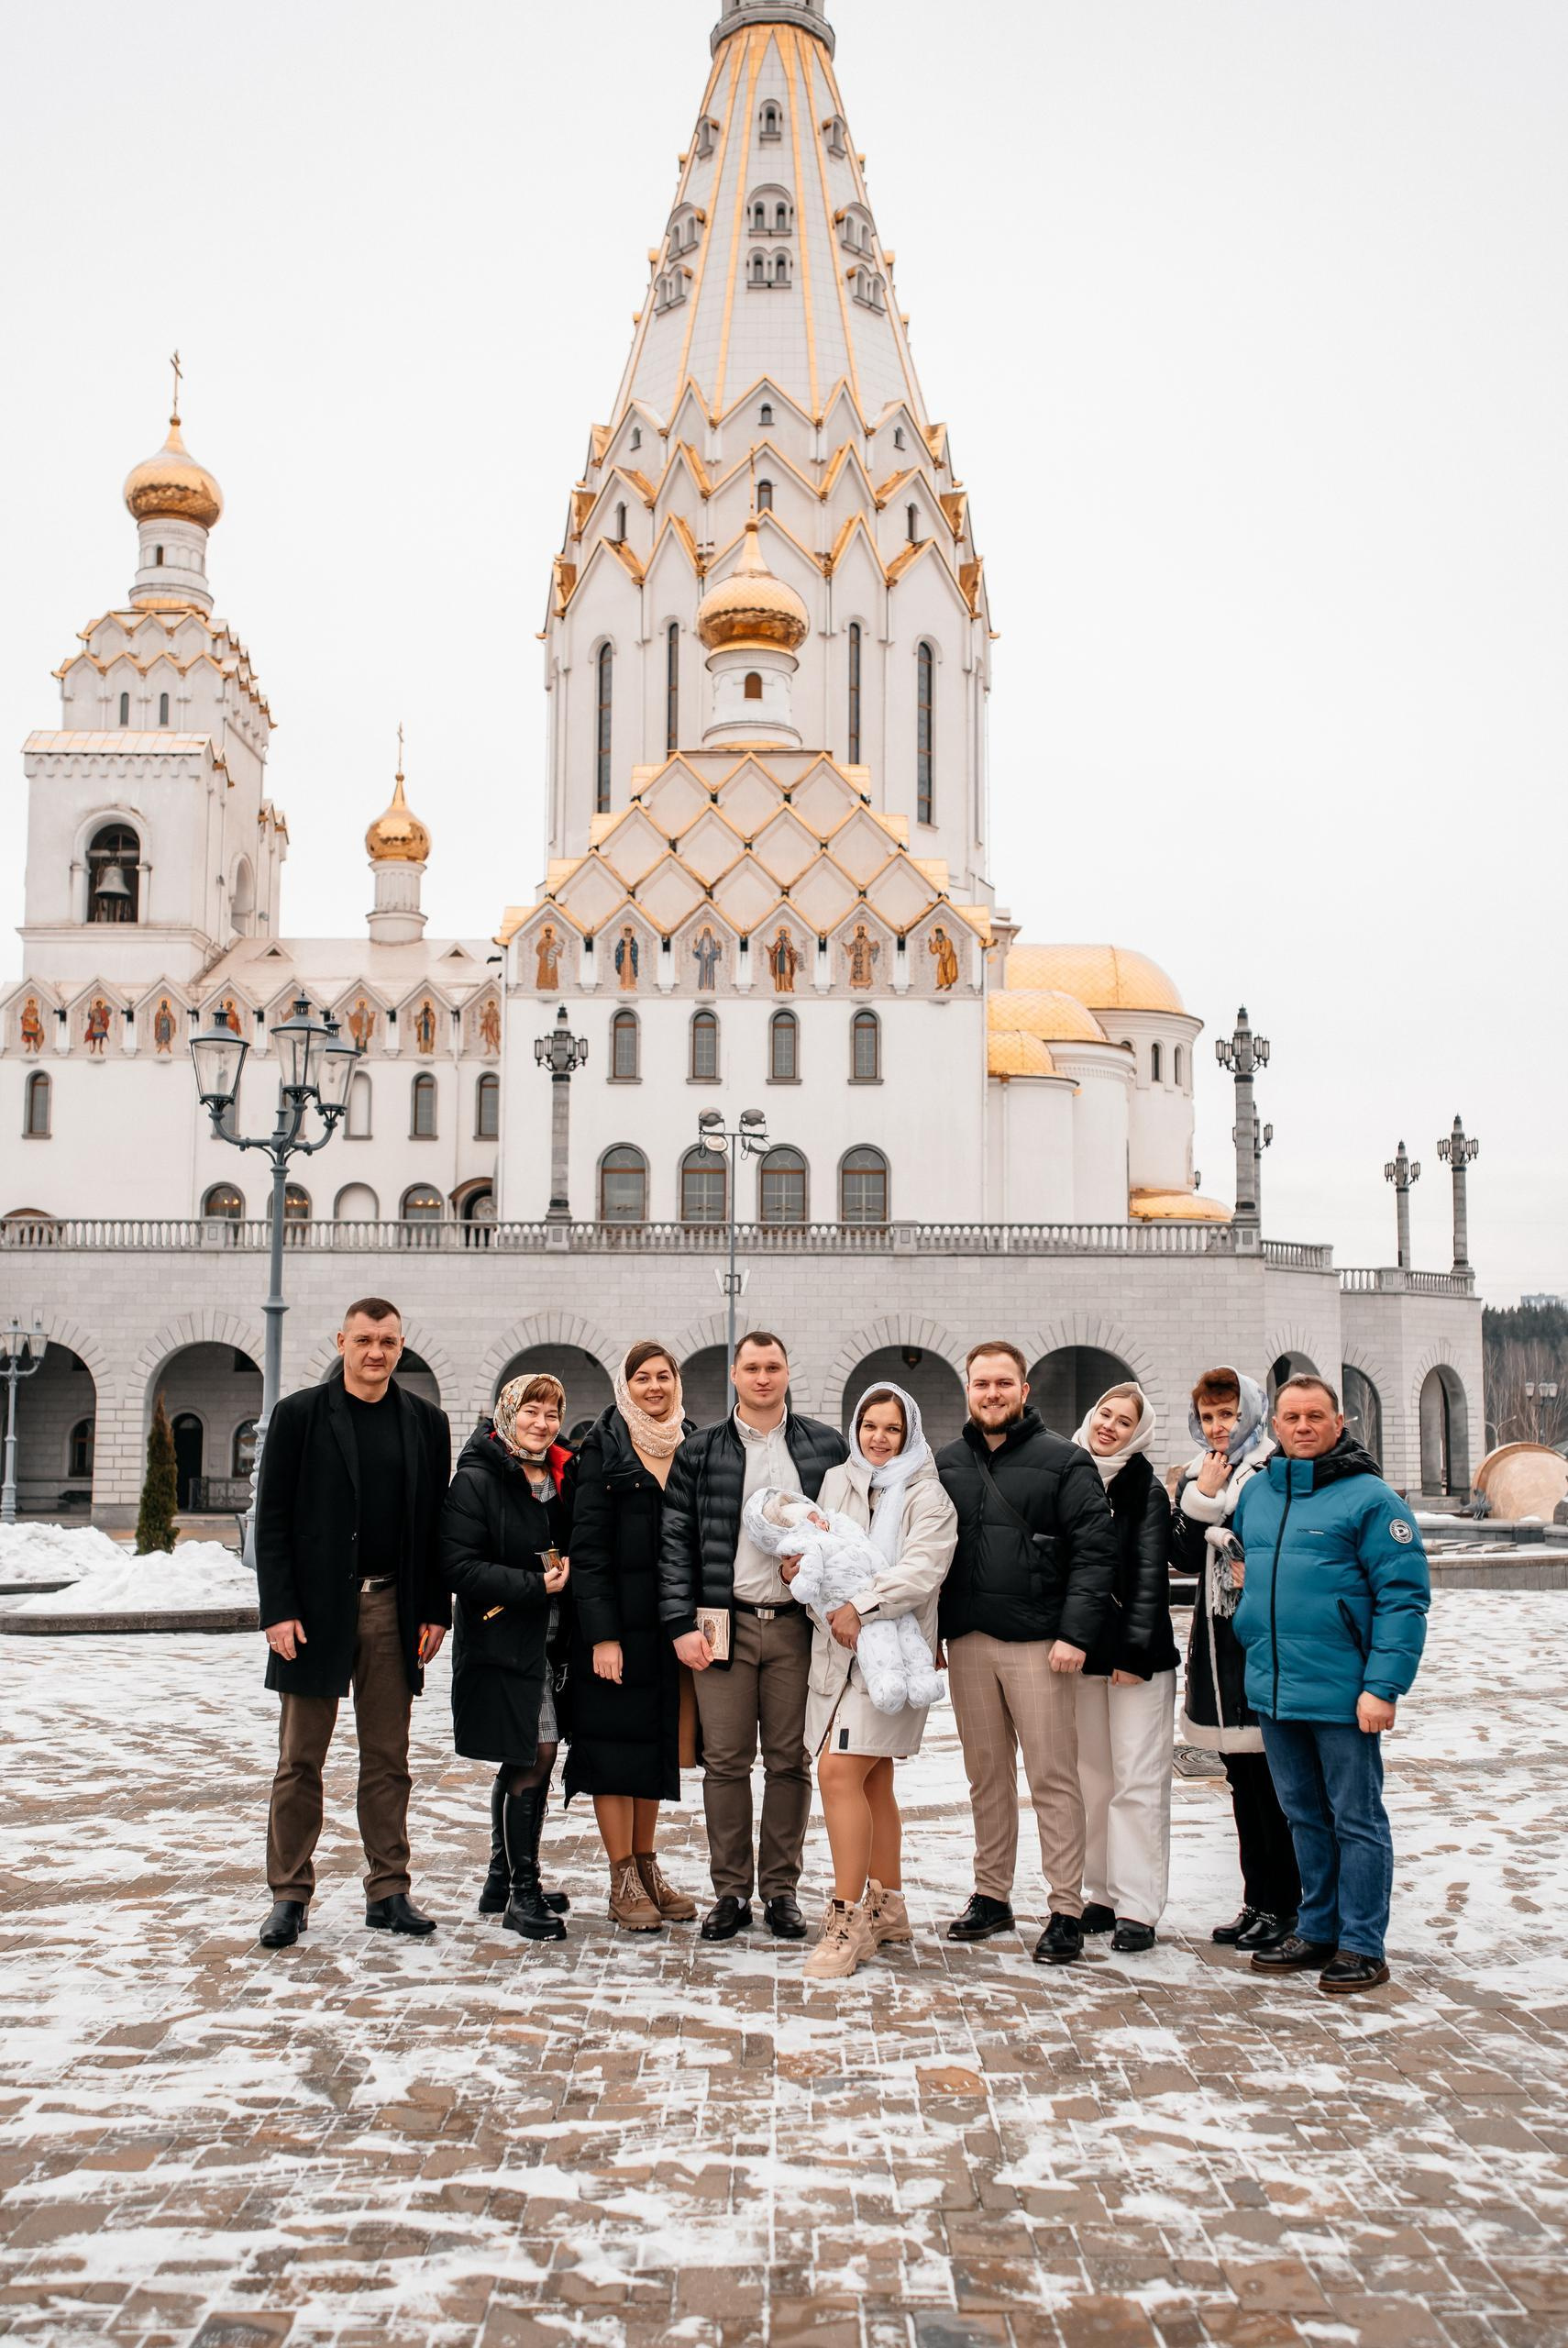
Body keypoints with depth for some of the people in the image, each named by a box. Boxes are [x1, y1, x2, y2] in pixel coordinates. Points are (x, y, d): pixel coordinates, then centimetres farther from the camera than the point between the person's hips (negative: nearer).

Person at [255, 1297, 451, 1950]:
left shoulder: (425, 1423, 7)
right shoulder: (299, 1414, 0)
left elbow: (436, 1523, 8)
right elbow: (272, 1520, -3)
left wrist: (435, 1611, 2)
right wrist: (279, 1610, -10)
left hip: (393, 1608, 2)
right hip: (316, 1606, -2)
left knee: (388, 1760, 7)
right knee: (300, 1760, 4)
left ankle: (388, 1894, 15)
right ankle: (289, 1897, 13)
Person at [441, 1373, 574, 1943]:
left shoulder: (562, 1478, 11)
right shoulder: (477, 1480, -9)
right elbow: (459, 1565, -17)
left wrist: (569, 1575, 1)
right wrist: (534, 1585, -20)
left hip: (551, 1636, 7)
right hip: (501, 1640, -7)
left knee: (537, 1759, 10)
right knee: (529, 1761, -6)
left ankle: (514, 1879, 23)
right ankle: (521, 1894, 4)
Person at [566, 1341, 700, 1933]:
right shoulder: (603, 1446, -4)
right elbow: (587, 1546, -8)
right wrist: (602, 1633, -15)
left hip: (673, 1618, 5)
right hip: (617, 1621, -5)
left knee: (657, 1740, 11)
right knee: (615, 1740, -1)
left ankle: (648, 1868, 21)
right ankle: (623, 1882, 7)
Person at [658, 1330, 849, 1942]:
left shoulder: (827, 1446, 8)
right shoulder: (700, 1452, 6)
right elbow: (675, 1542, 4)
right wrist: (681, 1625, -5)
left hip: (799, 1623, 0)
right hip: (724, 1624, 0)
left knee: (790, 1763, 5)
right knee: (725, 1762, 2)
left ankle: (780, 1890, 16)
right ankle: (731, 1891, 12)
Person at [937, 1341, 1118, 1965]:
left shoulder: (1063, 1461, -1)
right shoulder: (945, 1465, 12)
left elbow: (1095, 1551, -6)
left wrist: (1075, 1634, -15)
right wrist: (929, 1633, 6)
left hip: (1038, 1644, -4)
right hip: (967, 1643, 4)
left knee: (1053, 1777, -2)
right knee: (987, 1775, 12)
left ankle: (1066, 1911, 3)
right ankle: (991, 1896, 21)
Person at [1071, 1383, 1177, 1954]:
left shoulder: (1146, 1489, -3)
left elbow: (1151, 1577, -8)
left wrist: (1134, 1652, -14)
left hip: (1136, 1653, -4)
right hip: (1080, 1651, 4)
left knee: (1137, 1781, -4)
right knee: (1091, 1779, 8)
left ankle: (1138, 1908, 0)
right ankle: (1101, 1895, 18)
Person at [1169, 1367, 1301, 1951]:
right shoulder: (1195, 1475, 13)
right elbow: (1184, 1558, 4)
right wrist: (1202, 1498, -6)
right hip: (1218, 1640, 7)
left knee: (1270, 1776, -4)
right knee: (1242, 1779, 12)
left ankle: (1282, 1904, 7)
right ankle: (1256, 1900, 20)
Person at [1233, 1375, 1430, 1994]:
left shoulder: (1370, 1498, -8)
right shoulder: (1256, 1493, 10)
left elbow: (1403, 1597, -11)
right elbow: (1236, 1571, 23)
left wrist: (1383, 1685, -17)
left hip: (1342, 1693, -6)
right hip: (1271, 1689, 6)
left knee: (1356, 1819, 4)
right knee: (1304, 1815, 16)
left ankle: (1361, 1947, 13)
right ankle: (1317, 1930, 28)